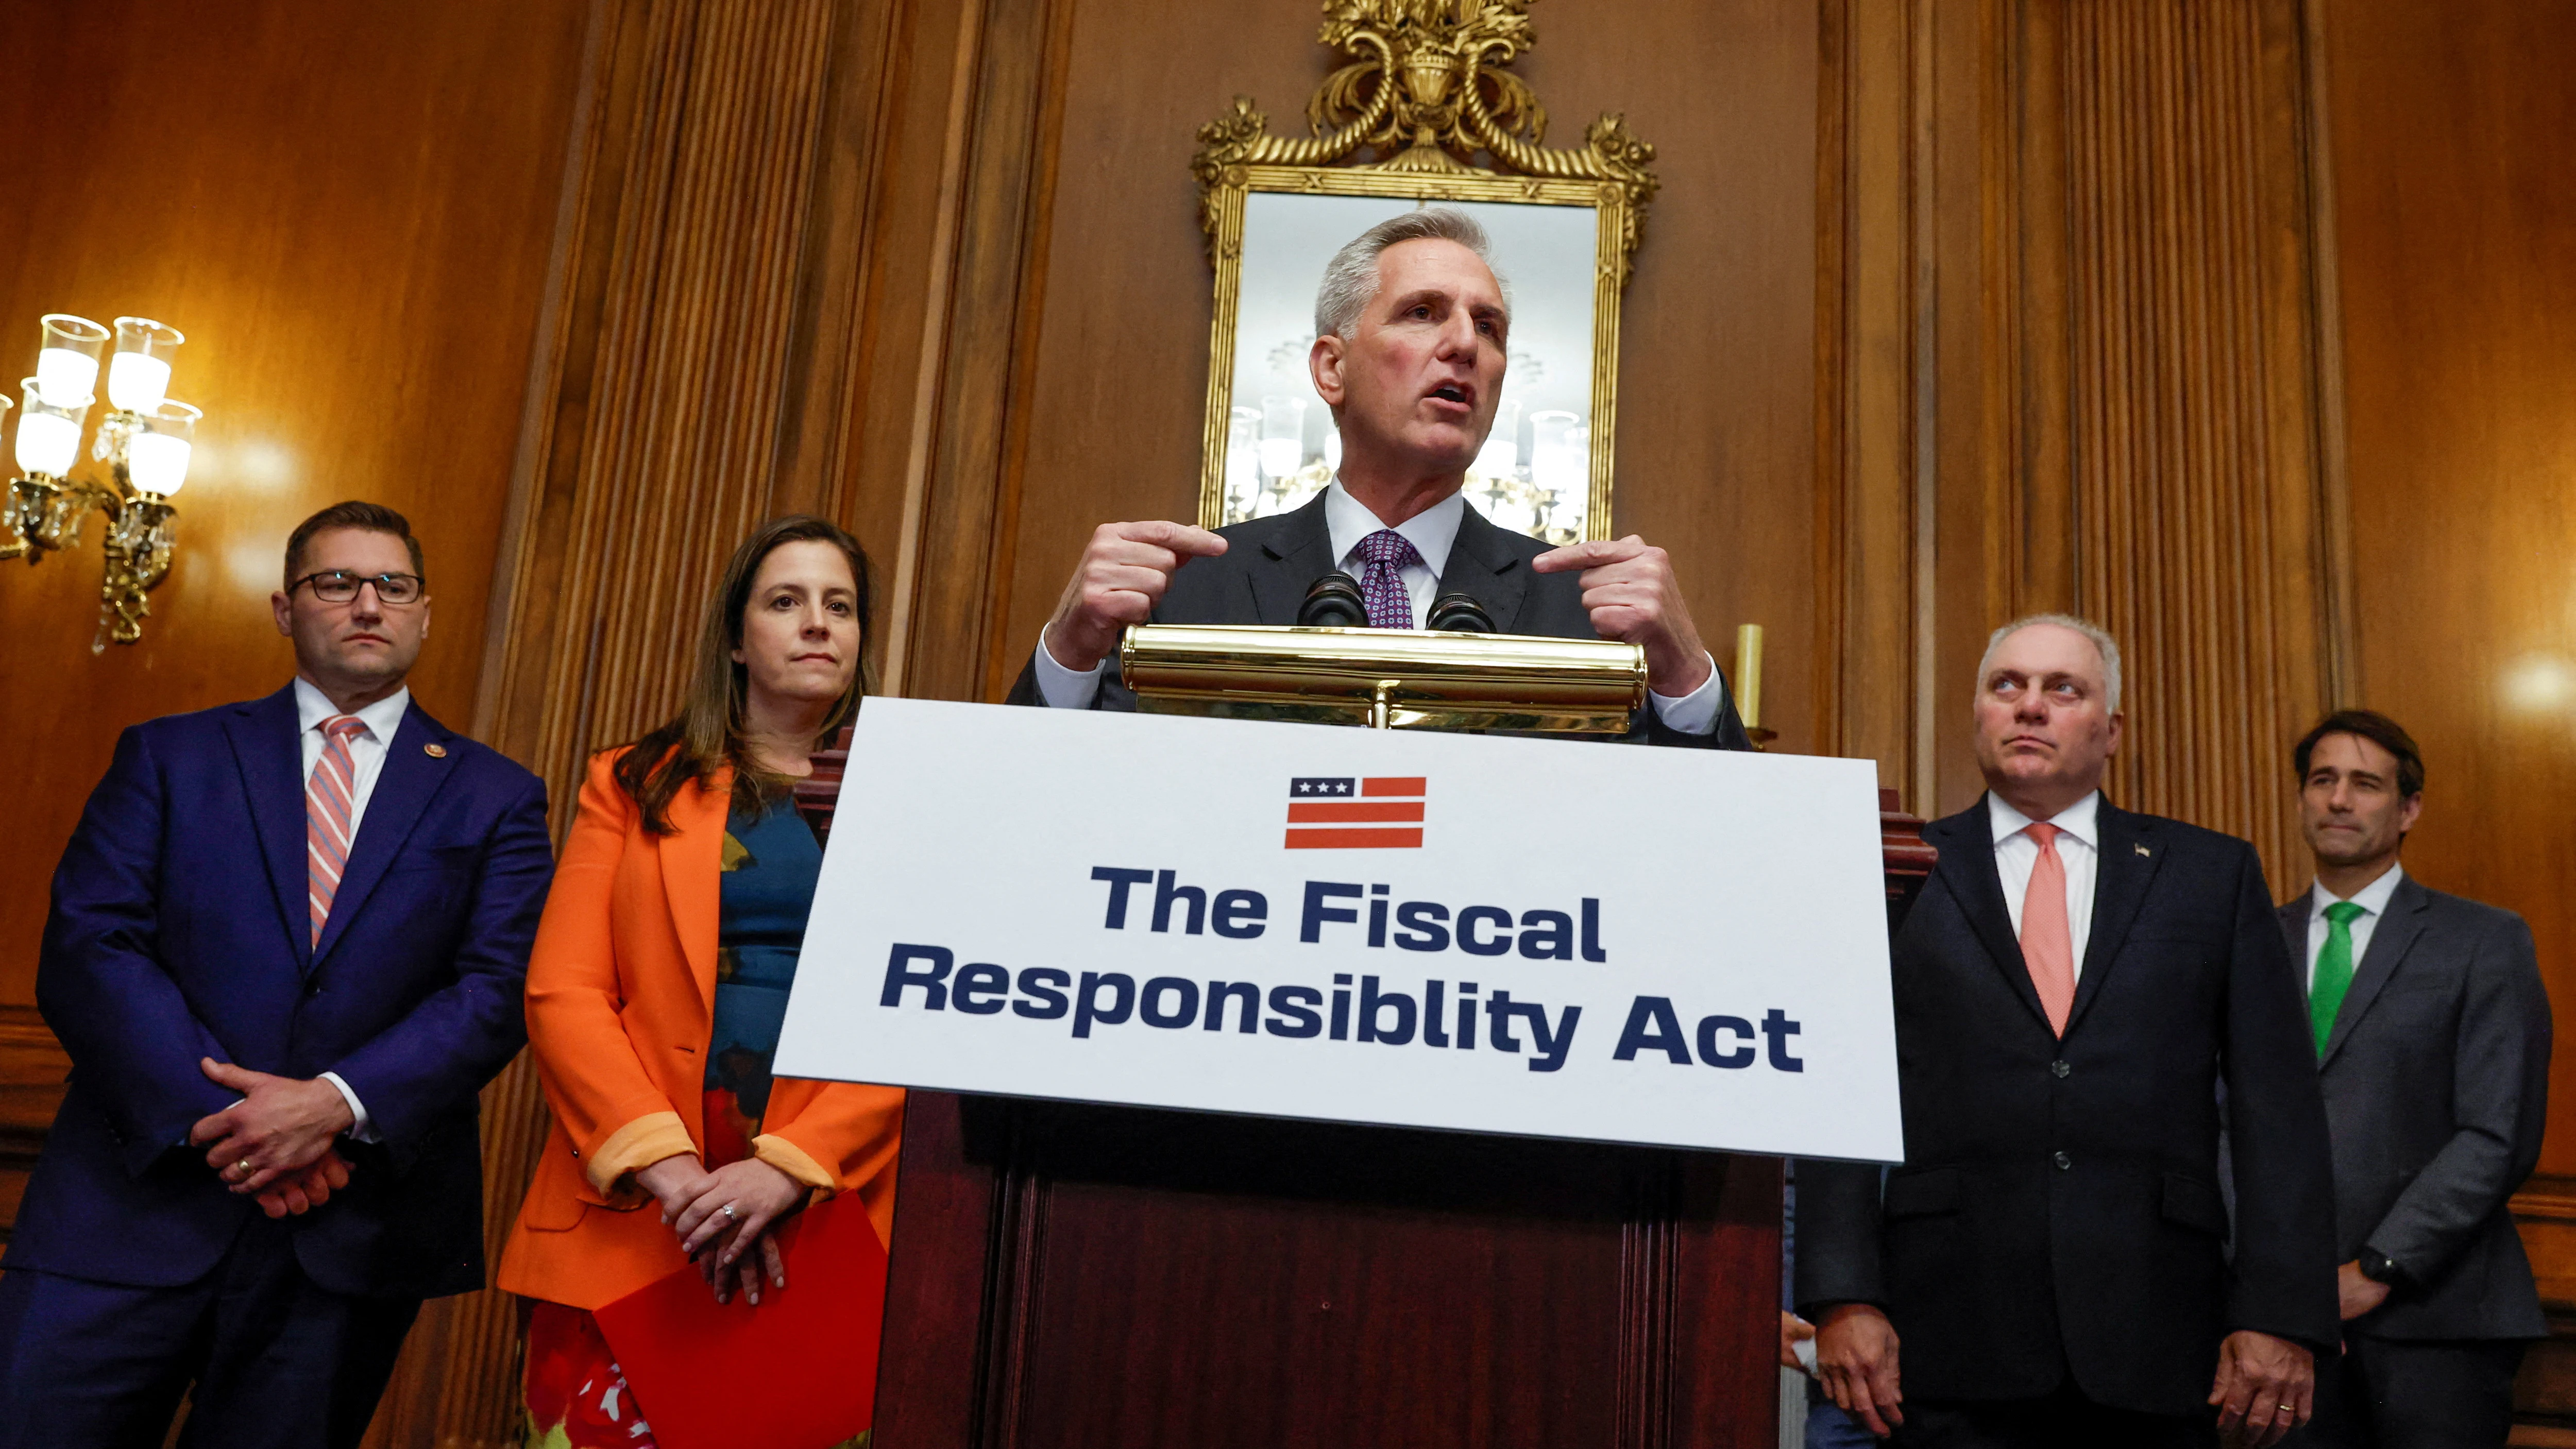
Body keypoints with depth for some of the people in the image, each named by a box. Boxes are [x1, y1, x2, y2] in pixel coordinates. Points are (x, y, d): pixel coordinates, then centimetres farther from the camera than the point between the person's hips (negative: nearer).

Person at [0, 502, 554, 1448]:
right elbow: (86, 953, -2)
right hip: (140, 1201, 1)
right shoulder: (169, 756, 9)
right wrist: (217, 1119, -14)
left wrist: (340, 1103, -17)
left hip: (352, 1233, 0)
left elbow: (500, 988, -3)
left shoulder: (495, 799, 7)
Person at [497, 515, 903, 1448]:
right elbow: (563, 992, 1)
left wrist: (793, 1165, -14)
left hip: (830, 1205, 0)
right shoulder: (634, 786, 11)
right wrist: (665, 1164, -12)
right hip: (632, 1214, 1)